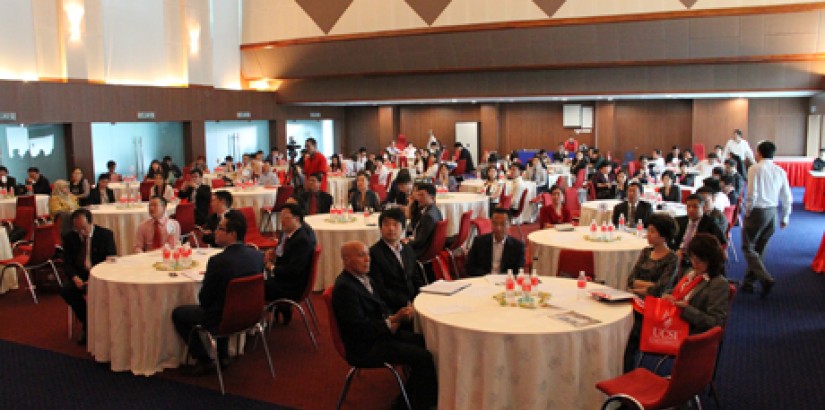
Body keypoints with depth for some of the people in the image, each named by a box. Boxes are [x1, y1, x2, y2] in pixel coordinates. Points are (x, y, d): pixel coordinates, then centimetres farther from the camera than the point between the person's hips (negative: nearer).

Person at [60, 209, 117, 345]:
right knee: (66, 290, -27)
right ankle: (87, 324, -8)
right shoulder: (69, 237, 4)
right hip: (79, 275, 3)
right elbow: (67, 263, 2)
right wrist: (75, 278, -20)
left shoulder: (105, 235, -4)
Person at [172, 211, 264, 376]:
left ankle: (203, 360, 20)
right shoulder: (257, 256, -9)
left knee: (178, 313, 16)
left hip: (222, 320, -6)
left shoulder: (218, 261, -26)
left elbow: (204, 299, -16)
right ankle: (222, 355, 35)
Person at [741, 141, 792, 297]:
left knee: (748, 247, 3)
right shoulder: (780, 171, 6)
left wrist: (747, 212, -4)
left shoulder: (755, 169, -11)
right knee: (759, 249, 15)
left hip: (757, 212, -6)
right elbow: (787, 198, 8)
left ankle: (765, 279, -14)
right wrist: (785, 218, 18)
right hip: (773, 212, 6)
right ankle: (749, 282, 22)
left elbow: (752, 194, -17)